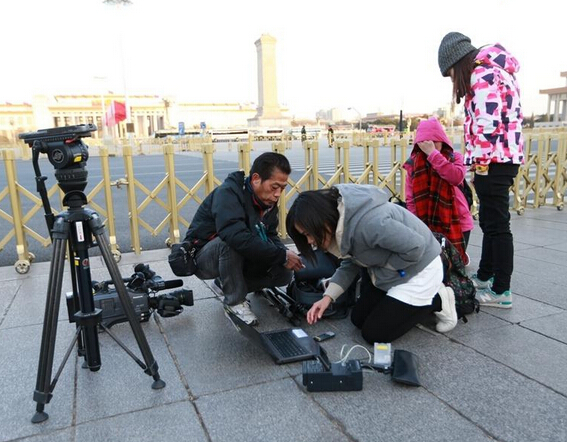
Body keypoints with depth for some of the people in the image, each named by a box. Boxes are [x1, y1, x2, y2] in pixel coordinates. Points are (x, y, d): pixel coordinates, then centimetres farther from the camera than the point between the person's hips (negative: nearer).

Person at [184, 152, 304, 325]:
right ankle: (236, 301, -15)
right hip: (203, 257, -7)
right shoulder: (228, 193, -28)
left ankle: (226, 284, 10)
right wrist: (282, 256, -37)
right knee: (231, 244, -38)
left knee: (284, 273, -7)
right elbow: (238, 237, -42)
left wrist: (284, 253, -22)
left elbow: (270, 236, 1)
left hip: (239, 259, 7)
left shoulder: (267, 200, -3)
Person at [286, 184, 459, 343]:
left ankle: (438, 301, 7)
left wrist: (383, 265, -17)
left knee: (374, 333, -4)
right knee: (358, 319, 14)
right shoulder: (339, 219, -9)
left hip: (418, 269, -9)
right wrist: (328, 297, -9)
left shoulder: (367, 222, -38)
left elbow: (415, 247, -33)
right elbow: (351, 262, 2)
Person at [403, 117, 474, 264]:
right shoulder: (412, 163, -3)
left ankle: (461, 259, 43)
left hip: (456, 223, -1)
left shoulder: (455, 158, -5)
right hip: (427, 226, 1)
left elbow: (457, 177, -28)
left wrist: (433, 153, -28)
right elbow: (410, 199, -4)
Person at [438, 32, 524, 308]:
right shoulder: (492, 71, 21)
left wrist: (481, 161, -14)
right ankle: (485, 277, 30)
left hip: (494, 159, -10)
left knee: (497, 225, -6)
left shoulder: (481, 74, -10)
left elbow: (487, 121, -21)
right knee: (490, 222, 17)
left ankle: (502, 292, 2)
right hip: (503, 157, 10)